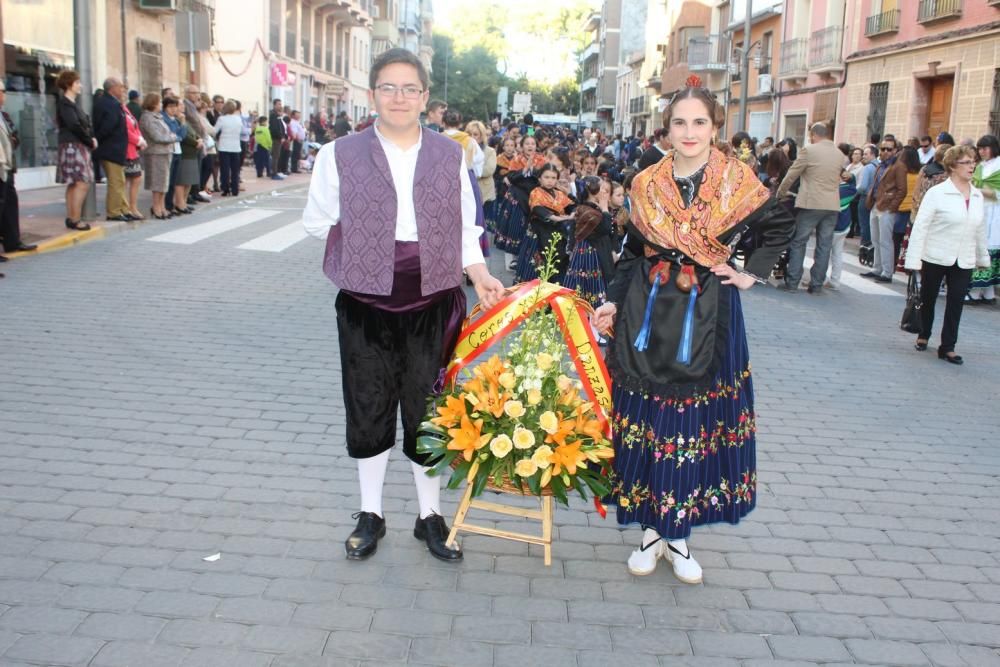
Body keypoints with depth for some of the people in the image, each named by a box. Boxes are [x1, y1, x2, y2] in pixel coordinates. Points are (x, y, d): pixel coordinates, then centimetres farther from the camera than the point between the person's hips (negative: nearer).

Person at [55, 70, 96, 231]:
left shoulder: (74, 102, 18)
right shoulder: (64, 103, -10)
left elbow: (86, 121, 15)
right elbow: (74, 126, -18)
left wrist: (92, 137, -2)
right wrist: (90, 140, -9)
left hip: (80, 146, 10)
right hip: (72, 147, -10)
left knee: (73, 184, 10)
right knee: (82, 182, -13)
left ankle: (71, 217, 14)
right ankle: (75, 219, -12)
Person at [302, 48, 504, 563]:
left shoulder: (450, 155, 3)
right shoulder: (341, 155, -4)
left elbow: (465, 228, 9)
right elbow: (317, 222, 6)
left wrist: (479, 274, -3)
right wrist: (366, 244, 0)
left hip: (432, 306, 1)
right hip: (365, 307, -1)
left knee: (426, 410, 10)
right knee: (368, 408, 12)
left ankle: (430, 515, 28)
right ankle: (370, 514, 30)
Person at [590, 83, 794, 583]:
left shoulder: (737, 182, -1)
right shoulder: (647, 185, 3)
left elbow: (781, 227, 13)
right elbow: (632, 253, 8)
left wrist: (750, 274, 3)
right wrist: (613, 302, -4)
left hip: (707, 314, -1)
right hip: (649, 312, 1)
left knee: (696, 424, 3)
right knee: (646, 421, 3)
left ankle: (677, 533, 16)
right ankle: (650, 529, 17)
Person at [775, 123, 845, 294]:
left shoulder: (809, 150, -6)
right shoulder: (840, 154, 9)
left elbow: (791, 175, -2)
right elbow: (839, 176, 17)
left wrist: (779, 194, 11)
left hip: (811, 204, -4)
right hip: (832, 206, 5)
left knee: (798, 242, 3)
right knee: (824, 246, 6)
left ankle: (792, 282, 2)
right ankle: (817, 284, 9)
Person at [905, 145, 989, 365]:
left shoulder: (977, 196, 6)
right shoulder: (937, 193, -9)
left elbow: (980, 230, 15)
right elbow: (920, 227, -11)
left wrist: (983, 256, 19)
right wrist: (913, 259, -15)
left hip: (964, 262, 3)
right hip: (935, 258, -3)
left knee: (956, 303, -1)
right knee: (928, 299, 11)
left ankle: (948, 347, 7)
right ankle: (923, 336, 33)